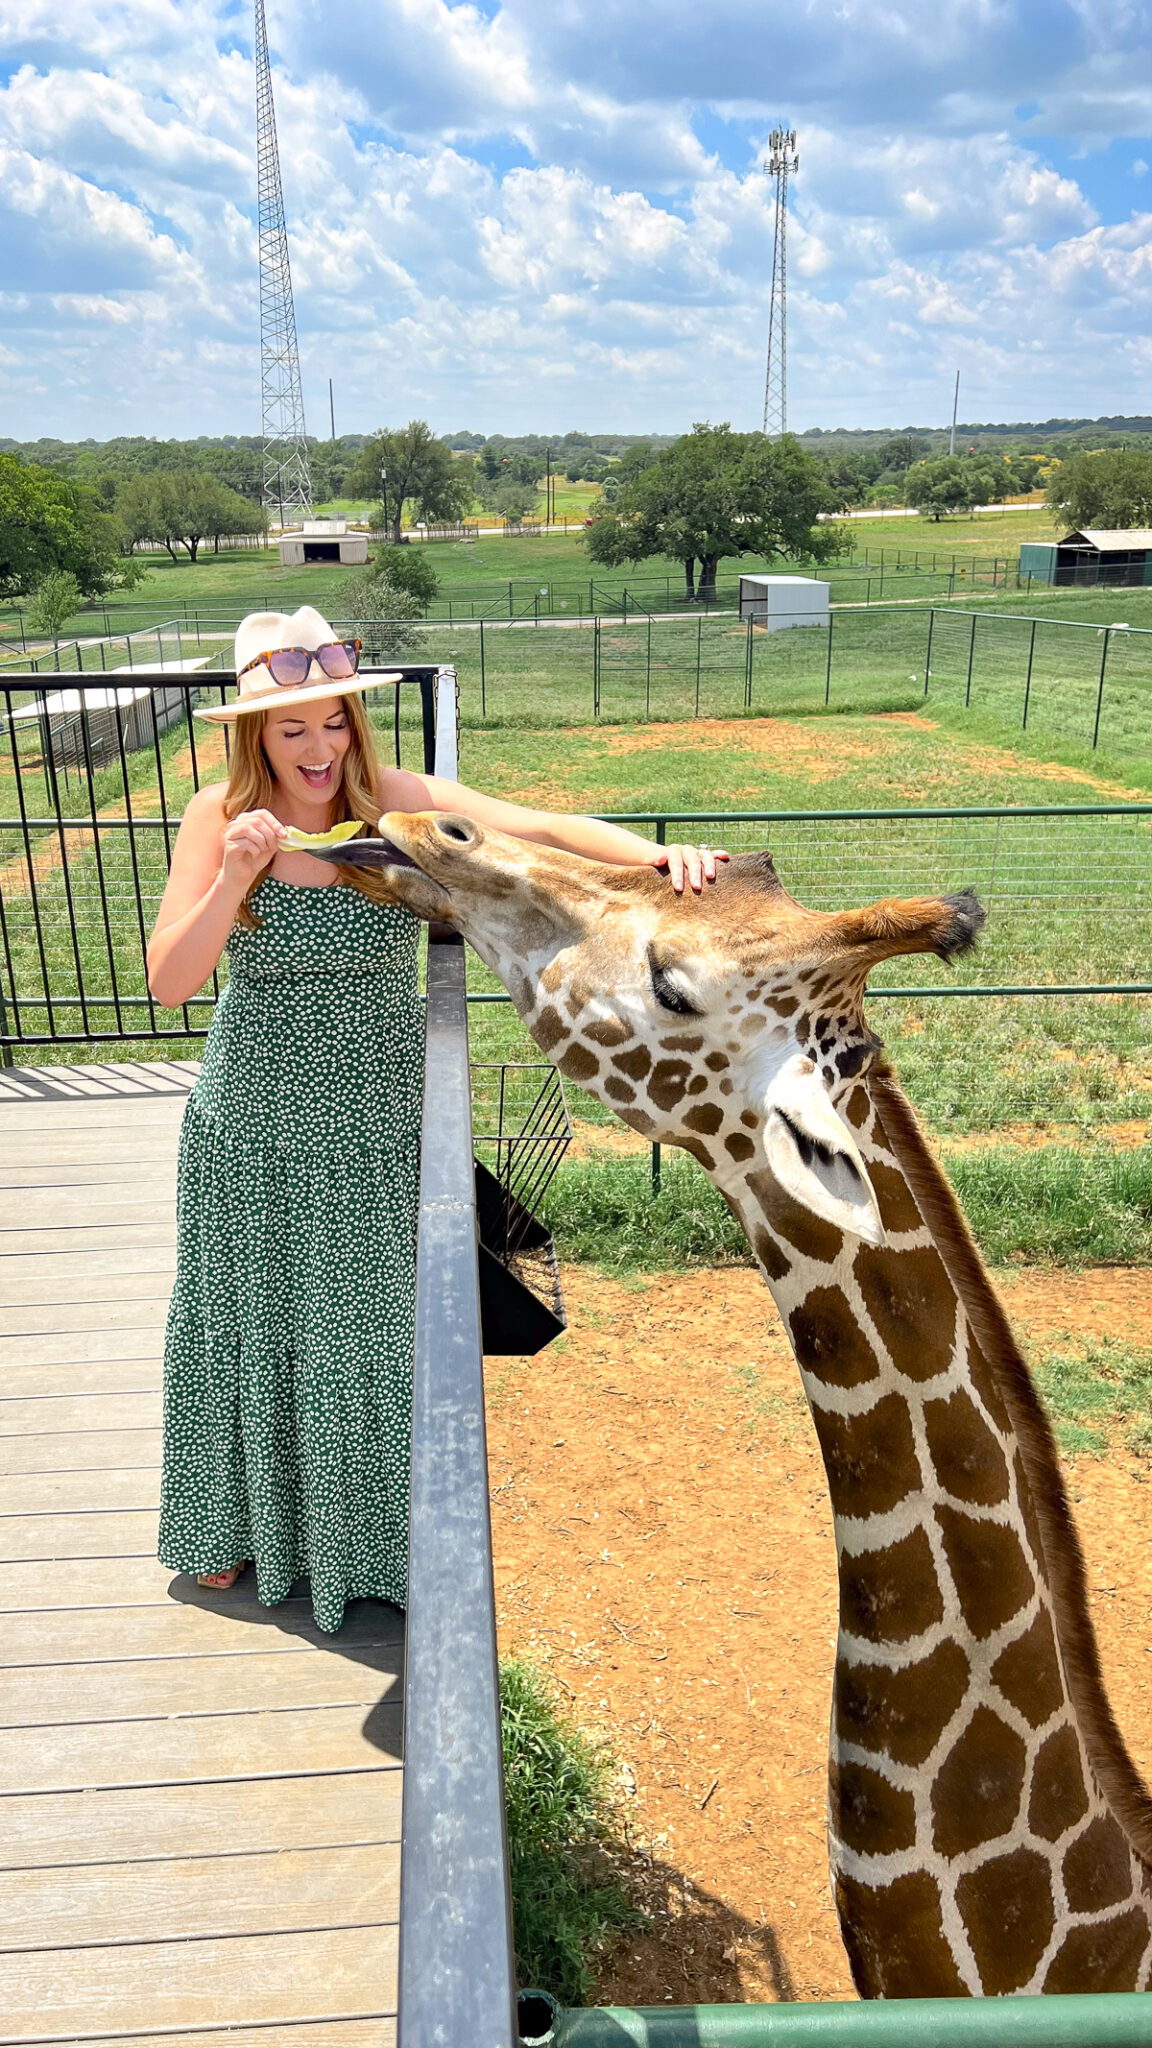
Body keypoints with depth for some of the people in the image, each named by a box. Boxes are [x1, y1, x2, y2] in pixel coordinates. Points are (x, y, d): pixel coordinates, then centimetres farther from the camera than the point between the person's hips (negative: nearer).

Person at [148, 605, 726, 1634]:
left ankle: (377, 1544, 37)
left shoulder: (398, 802, -12)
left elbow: (545, 830, -25)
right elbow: (168, 983, -12)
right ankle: (241, 1523, 45)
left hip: (374, 1122, -1)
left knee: (372, 1326, 11)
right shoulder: (219, 816, -8)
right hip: (253, 1124, 1)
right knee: (251, 1322, 18)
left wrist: (659, 855, -42)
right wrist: (234, 878, -26)